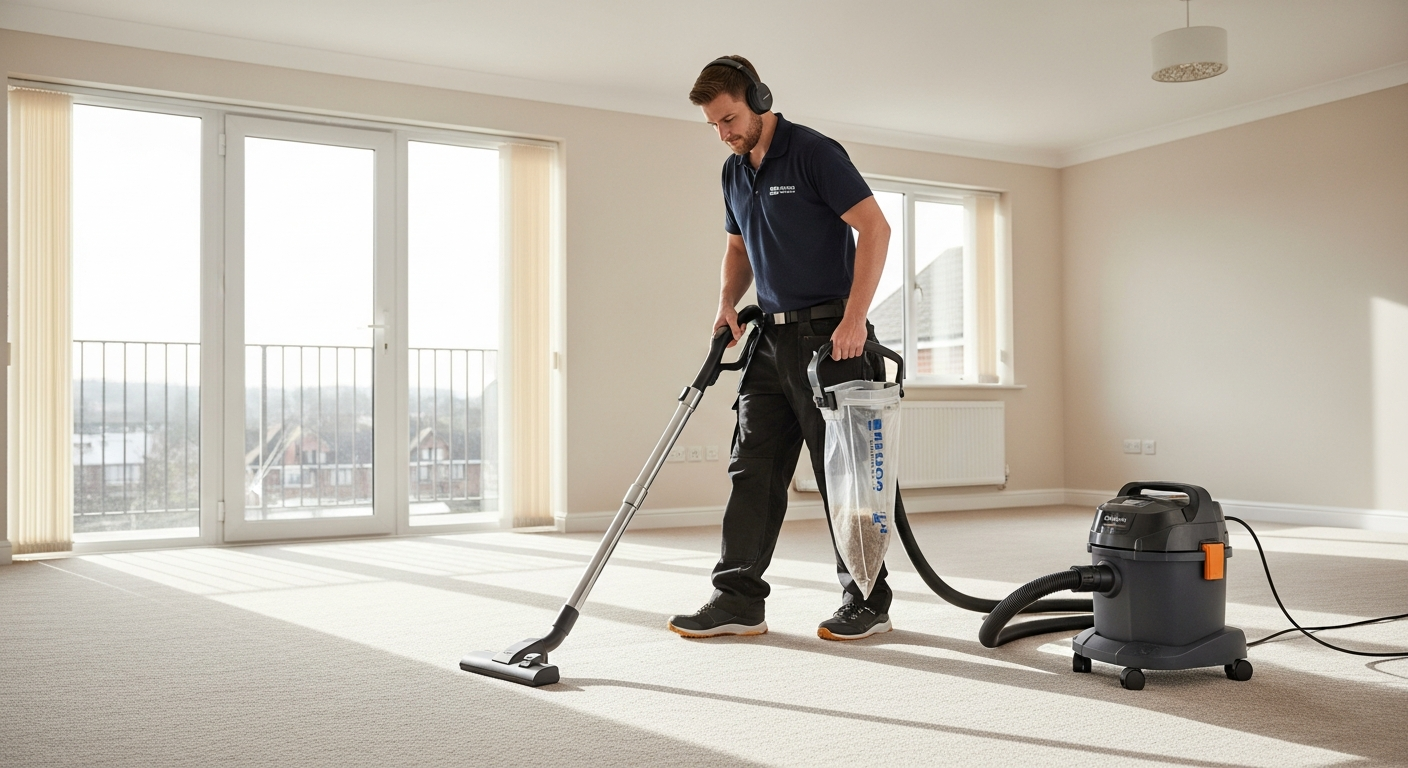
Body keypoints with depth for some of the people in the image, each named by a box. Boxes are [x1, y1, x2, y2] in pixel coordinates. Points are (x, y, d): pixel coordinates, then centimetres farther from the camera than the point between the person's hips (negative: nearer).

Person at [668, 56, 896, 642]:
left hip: (829, 336, -8)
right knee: (753, 467, 4)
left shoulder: (813, 152, -11)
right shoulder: (734, 172, 13)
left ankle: (868, 601, 11)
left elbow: (874, 228, -16)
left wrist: (854, 318, -21)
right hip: (771, 336, 8)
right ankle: (739, 599, 9)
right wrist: (727, 304, 7)